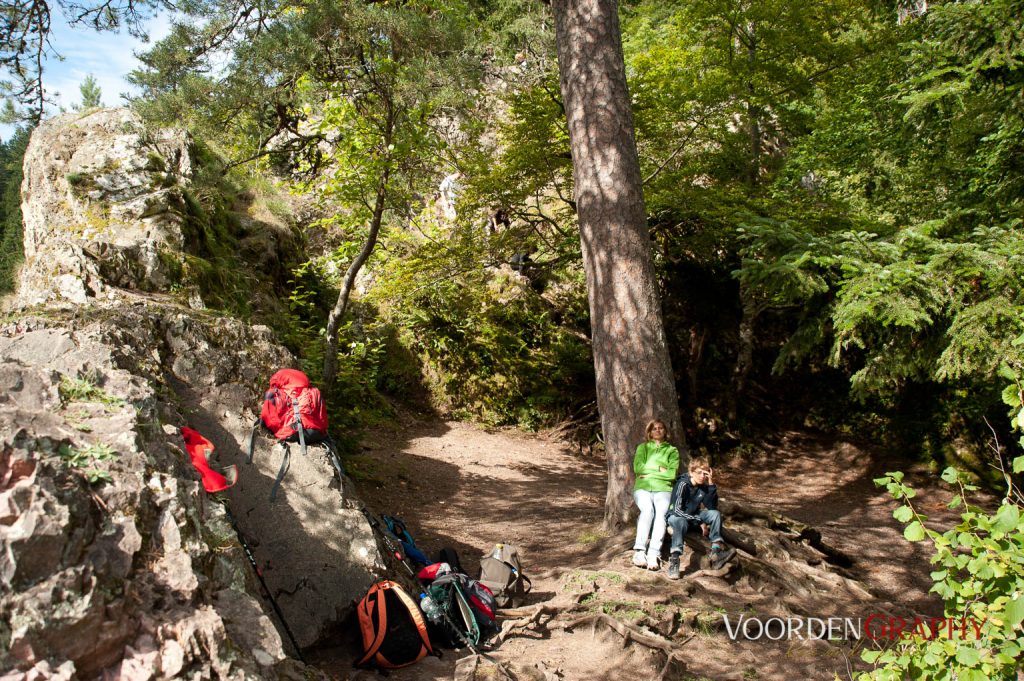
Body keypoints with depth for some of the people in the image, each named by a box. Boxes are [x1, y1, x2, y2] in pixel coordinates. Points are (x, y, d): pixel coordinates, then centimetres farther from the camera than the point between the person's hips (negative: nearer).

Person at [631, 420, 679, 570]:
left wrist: (648, 471, 0)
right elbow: (638, 468, 4)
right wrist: (660, 469, 1)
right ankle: (639, 551, -41)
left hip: (663, 490, 0)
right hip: (642, 488, 0)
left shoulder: (672, 451, 20)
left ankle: (653, 555, -45)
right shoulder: (643, 447, 22)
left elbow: (672, 473, 2)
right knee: (648, 509, -34)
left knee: (661, 513, -32)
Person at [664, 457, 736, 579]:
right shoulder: (682, 484, -24)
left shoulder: (704, 486, -6)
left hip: (693, 516, 6)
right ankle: (674, 559, -46)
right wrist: (700, 521, -30)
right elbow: (677, 510, -30)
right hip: (675, 516, -6)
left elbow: (712, 507, -13)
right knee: (681, 521, -40)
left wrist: (711, 485, -22)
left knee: (715, 514, -15)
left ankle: (716, 551, -28)